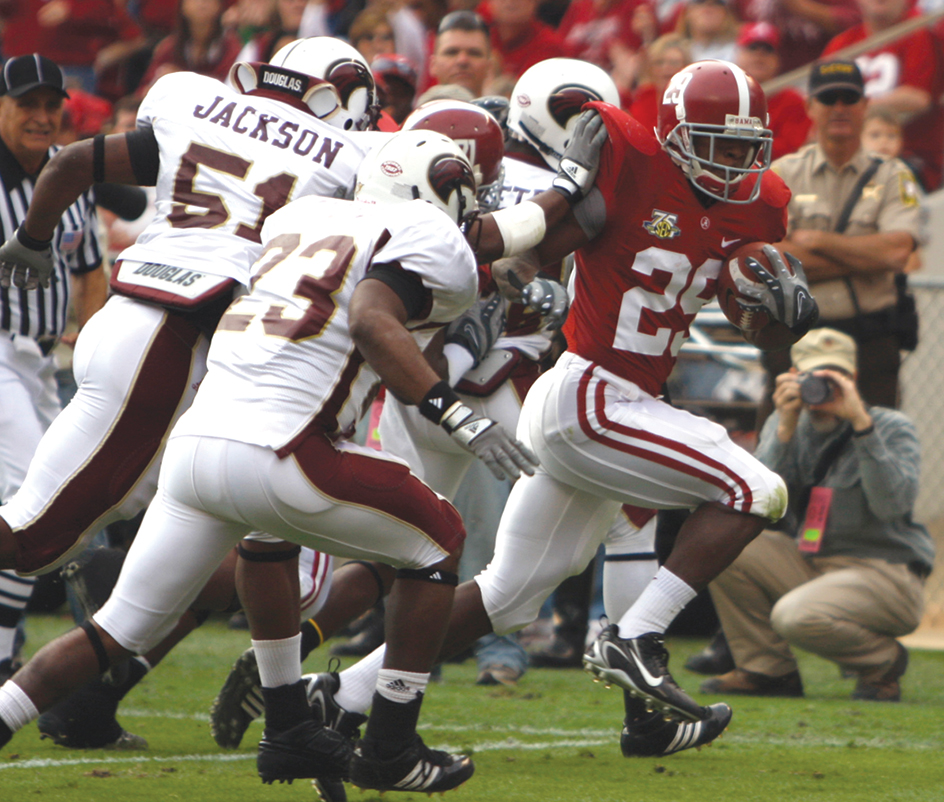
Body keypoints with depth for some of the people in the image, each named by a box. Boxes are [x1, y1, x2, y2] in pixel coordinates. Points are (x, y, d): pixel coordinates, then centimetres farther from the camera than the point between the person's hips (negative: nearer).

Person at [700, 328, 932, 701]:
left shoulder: (892, 428, -7)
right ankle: (768, 671, -3)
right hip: (811, 565, 6)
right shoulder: (785, 425, 5)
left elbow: (891, 505, -26)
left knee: (796, 617, -33)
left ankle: (884, 662, -2)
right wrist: (786, 428, -19)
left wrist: (861, 423, -29)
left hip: (885, 573, -6)